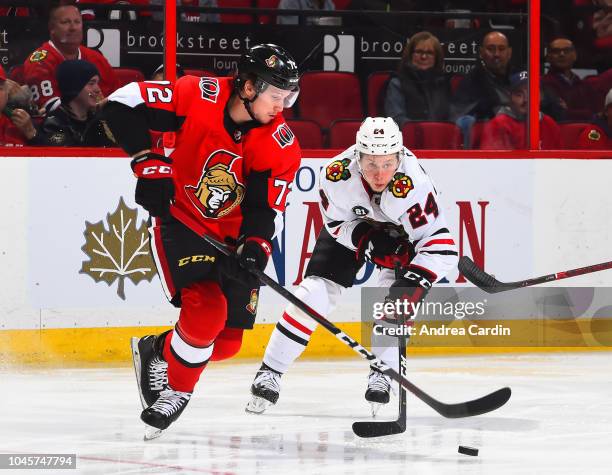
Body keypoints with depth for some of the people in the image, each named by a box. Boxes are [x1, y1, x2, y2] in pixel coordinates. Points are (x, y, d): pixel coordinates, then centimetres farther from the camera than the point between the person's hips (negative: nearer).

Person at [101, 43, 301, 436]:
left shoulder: (282, 146, -14)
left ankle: (156, 352, 28)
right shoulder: (198, 97, -21)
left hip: (233, 237, 4)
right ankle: (176, 388, 0)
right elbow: (122, 104, -17)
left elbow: (266, 209, -11)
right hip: (180, 220, -4)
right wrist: (148, 163, -24)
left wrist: (254, 249, -30)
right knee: (206, 311, -25)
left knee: (226, 341, -1)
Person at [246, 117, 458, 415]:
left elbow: (440, 244, -38)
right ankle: (269, 374, -2)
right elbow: (337, 223, -15)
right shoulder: (336, 176, -34)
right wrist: (369, 242, -31)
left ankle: (381, 375, -1)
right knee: (315, 292, -9)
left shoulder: (413, 185, -40)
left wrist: (414, 283, -49)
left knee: (397, 298, -19)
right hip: (351, 225, 1)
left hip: (401, 230, -1)